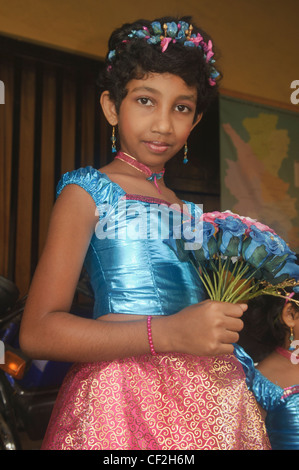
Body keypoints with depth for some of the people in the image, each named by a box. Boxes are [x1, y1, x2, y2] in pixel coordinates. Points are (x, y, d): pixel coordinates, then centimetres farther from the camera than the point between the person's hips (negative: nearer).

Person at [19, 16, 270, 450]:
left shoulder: (189, 211, 15)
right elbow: (38, 331, -13)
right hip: (127, 399, -5)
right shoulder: (87, 192, -2)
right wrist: (167, 333, -21)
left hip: (213, 404, 6)